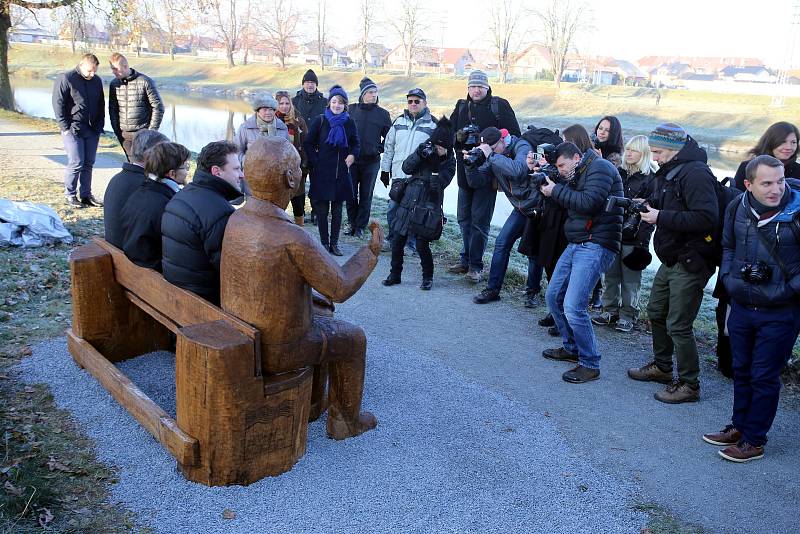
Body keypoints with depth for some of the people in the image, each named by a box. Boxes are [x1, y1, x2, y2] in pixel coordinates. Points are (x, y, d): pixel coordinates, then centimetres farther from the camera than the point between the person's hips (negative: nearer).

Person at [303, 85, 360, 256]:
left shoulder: (349, 123, 4)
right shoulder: (320, 121, -4)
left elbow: (355, 143, 18)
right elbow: (308, 143, 3)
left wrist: (352, 155, 0)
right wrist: (315, 161, -5)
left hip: (341, 172, 2)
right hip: (322, 172, -2)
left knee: (337, 210, 7)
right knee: (322, 210, 2)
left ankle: (334, 243, 16)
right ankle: (324, 242, 12)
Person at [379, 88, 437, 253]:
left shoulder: (432, 125, 1)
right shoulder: (399, 122, 11)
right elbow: (388, 146, 15)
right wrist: (385, 170, 12)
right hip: (398, 174, 3)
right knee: (393, 209, 7)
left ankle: (411, 243, 14)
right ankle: (392, 239, 23)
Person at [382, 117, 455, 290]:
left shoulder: (449, 162, -2)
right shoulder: (424, 148, 5)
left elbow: (438, 185, -13)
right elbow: (406, 168, -2)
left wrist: (434, 166, -22)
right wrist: (419, 154, -16)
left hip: (427, 206, -3)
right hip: (408, 201, 3)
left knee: (422, 244, -8)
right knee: (397, 241, 4)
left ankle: (428, 277, 14)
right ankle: (395, 274, 21)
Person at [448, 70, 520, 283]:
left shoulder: (499, 106, -2)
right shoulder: (461, 107, 11)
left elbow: (513, 135, -5)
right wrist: (458, 137, -13)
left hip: (487, 171, -5)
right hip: (465, 170, 6)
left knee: (480, 220, -3)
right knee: (464, 217, 13)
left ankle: (476, 265, 4)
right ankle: (466, 260, 25)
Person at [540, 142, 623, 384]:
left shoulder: (599, 167, -10)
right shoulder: (578, 175, 19)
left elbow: (589, 203, -23)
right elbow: (568, 203, 13)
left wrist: (556, 191, -13)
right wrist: (547, 181, -1)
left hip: (596, 246, -10)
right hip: (576, 244, 10)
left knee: (573, 307, -17)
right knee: (553, 296, 15)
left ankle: (590, 364, -2)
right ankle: (572, 348, 30)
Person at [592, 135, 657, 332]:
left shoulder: (651, 178, -5)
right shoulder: (619, 172, 12)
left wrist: (642, 238, -16)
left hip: (633, 237, -5)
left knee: (630, 279, 2)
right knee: (611, 274, 10)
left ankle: (627, 316, 12)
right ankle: (610, 311, 21)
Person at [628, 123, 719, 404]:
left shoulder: (695, 173, -20)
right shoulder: (668, 171, 11)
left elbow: (706, 218, -29)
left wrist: (661, 217, -24)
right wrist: (649, 206, 0)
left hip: (690, 263, -10)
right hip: (671, 260, 10)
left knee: (678, 325, -4)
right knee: (656, 312, 20)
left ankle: (689, 385, 12)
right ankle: (662, 367, 38)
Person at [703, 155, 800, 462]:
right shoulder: (737, 208, -2)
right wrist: (729, 278, 0)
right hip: (741, 307, 5)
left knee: (765, 377, 5)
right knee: (742, 371, 18)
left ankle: (754, 440, 19)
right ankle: (739, 427, 35)